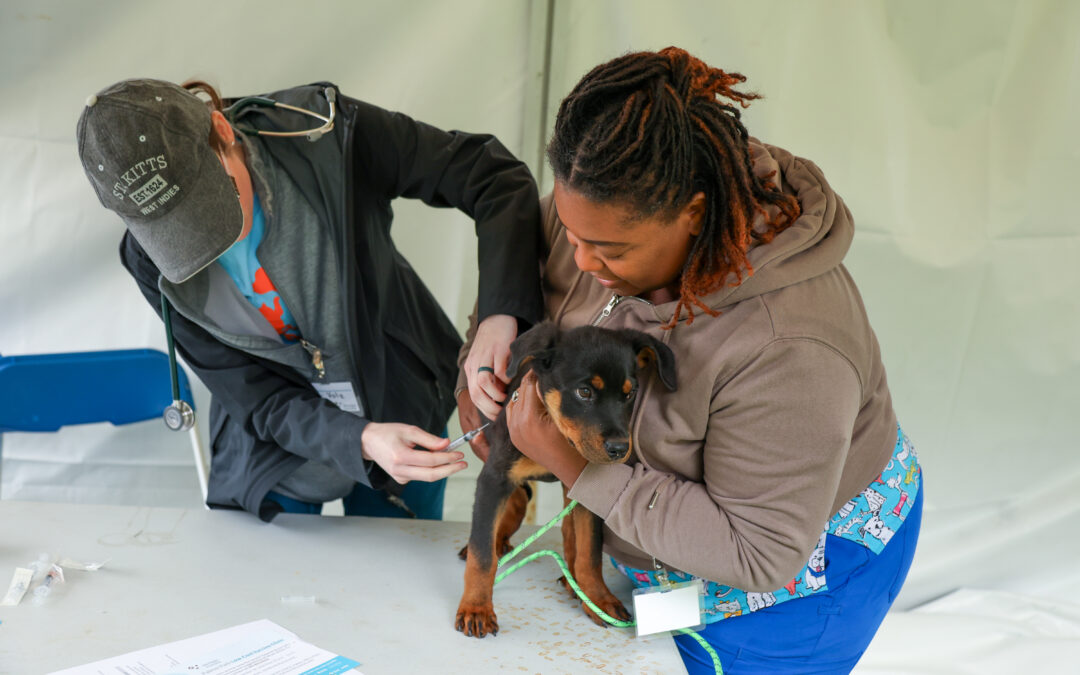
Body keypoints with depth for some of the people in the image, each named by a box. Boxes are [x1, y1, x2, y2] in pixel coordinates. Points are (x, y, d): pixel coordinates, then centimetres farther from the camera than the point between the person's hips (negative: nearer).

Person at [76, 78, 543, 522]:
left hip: (407, 417, 1)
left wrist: (500, 316, -38)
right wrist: (361, 440, -37)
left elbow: (496, 176, -23)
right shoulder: (150, 262, -21)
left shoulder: (325, 135, -27)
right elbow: (260, 402, -18)